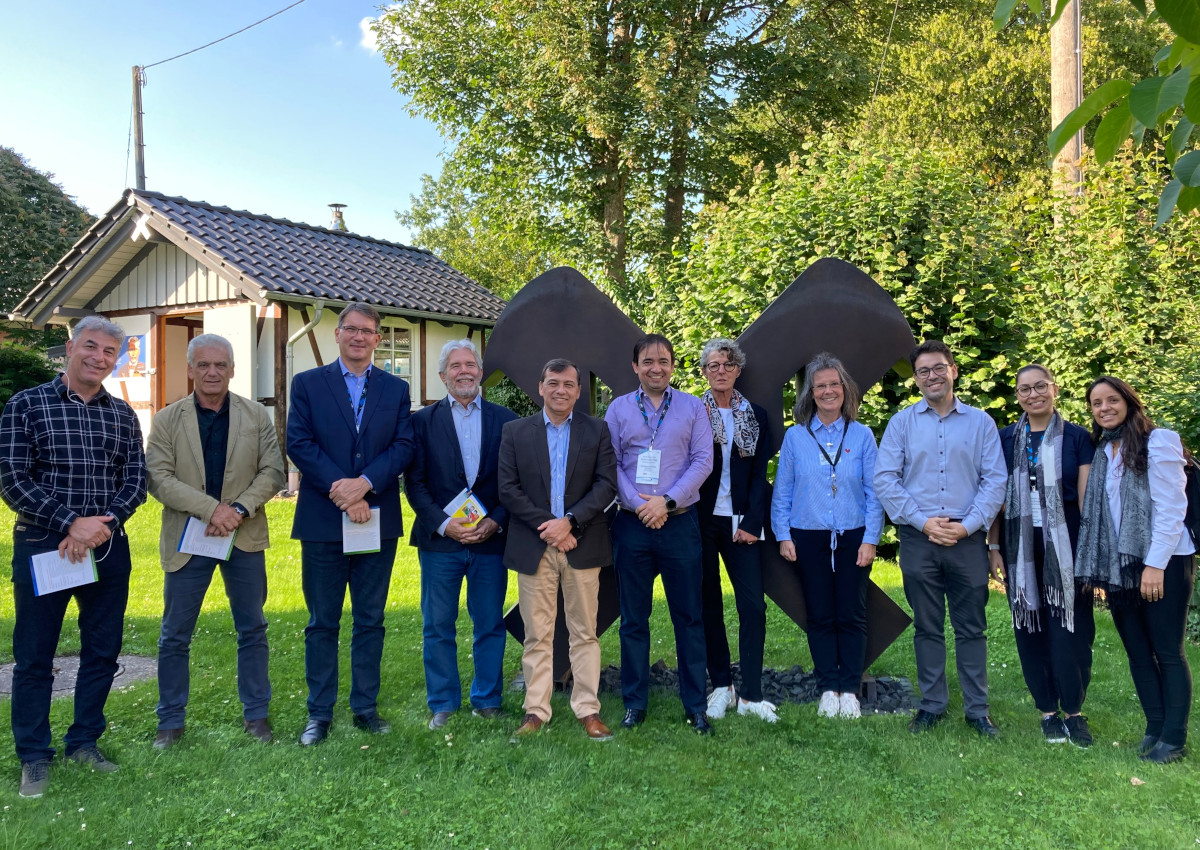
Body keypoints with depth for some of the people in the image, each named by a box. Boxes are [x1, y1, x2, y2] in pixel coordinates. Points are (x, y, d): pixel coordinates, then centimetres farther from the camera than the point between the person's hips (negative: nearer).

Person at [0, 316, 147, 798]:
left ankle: (84, 743, 27)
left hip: (107, 546, 3)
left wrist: (104, 524, -15)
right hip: (42, 545, -3)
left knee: (103, 651, 10)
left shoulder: (123, 415, 8)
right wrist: (71, 523, -17)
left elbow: (136, 480, 2)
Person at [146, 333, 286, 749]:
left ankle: (255, 713, 23)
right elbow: (158, 477, -8)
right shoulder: (167, 419, 1)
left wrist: (239, 509, -16)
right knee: (175, 635, 8)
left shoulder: (257, 416, 3)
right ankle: (171, 720, 23)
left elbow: (273, 471, -1)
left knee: (252, 630, 9)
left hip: (245, 536, 1)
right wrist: (211, 509, -18)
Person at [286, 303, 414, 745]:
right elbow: (299, 444, -5)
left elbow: (404, 446, -1)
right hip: (323, 521, -1)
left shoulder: (396, 389, 9)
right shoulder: (307, 383, 5)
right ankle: (319, 714, 17)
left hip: (378, 519, 2)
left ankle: (366, 708, 21)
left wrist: (364, 484, -16)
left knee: (370, 620, 10)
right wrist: (339, 491, -15)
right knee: (322, 622, 6)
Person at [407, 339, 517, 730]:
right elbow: (415, 481, -1)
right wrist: (443, 524, -12)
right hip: (440, 538, 0)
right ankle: (442, 703, 21)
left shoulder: (505, 420, 6)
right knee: (438, 627, 6)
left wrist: (495, 522, -10)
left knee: (490, 625, 9)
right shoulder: (424, 420, 5)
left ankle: (487, 700, 24)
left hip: (491, 538, 1)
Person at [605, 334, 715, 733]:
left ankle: (695, 704, 16)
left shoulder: (692, 407, 5)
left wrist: (666, 501, -13)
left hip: (680, 522, 0)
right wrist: (638, 504, -12)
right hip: (632, 524, 1)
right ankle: (634, 703, 20)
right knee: (633, 618, 8)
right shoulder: (618, 408, 7)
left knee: (689, 616, 4)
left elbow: (702, 461, -2)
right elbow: (610, 464, 1)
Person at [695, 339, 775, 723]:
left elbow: (759, 474, 3)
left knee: (753, 605, -5)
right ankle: (721, 686, 17)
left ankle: (750, 695, 2)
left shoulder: (755, 416, 8)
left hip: (741, 522, 1)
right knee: (709, 604, 6)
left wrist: (751, 523, -4)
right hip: (701, 520, -1)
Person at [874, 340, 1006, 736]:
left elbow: (995, 480, 1)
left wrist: (968, 525, -10)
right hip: (919, 539, 0)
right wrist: (923, 522, -9)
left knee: (972, 627, 6)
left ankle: (977, 710, 17)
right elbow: (885, 480, -2)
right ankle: (932, 705, 20)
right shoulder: (902, 422, 5)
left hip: (967, 539, 0)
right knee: (927, 627, 9)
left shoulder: (980, 422, 6)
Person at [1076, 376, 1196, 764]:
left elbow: (1171, 507, -11)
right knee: (1138, 652, 9)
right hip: (1119, 567, 6)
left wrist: (1156, 564, -16)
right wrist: (1097, 570, 8)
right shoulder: (1101, 451, 13)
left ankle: (1174, 737, 7)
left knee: (1167, 651, -1)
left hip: (1163, 562, -6)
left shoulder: (1158, 441, -5)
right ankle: (1155, 727, 19)